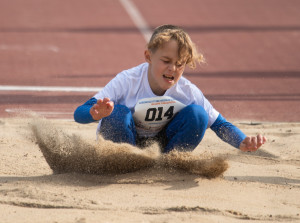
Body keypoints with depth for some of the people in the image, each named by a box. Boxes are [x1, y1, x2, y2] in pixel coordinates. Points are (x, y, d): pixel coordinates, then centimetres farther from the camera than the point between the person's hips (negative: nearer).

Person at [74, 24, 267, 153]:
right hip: (123, 142, -3)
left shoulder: (188, 91, -16)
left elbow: (220, 124, -11)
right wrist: (97, 113, -58)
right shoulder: (127, 82, -27)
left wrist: (243, 143, -34)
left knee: (196, 114, -20)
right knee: (118, 112, -35)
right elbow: (79, 113, -31)